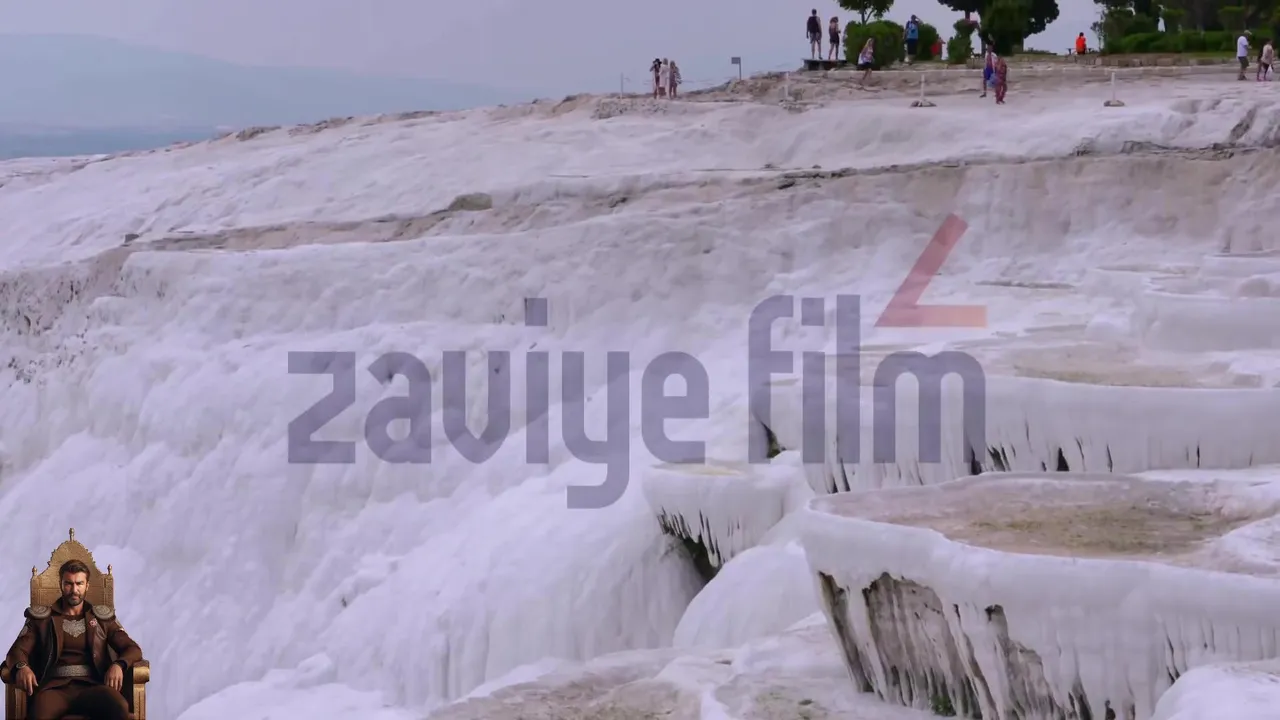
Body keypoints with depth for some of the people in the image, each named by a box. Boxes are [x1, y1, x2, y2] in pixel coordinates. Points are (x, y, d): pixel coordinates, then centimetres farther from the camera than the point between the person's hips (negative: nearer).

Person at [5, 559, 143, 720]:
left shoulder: (102, 617, 21)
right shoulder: (42, 617, 19)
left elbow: (133, 649, 13)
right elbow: (17, 650, 8)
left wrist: (118, 664, -12)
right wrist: (22, 666, -18)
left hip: (92, 686, 1)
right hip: (55, 687, -1)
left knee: (119, 707, -36)